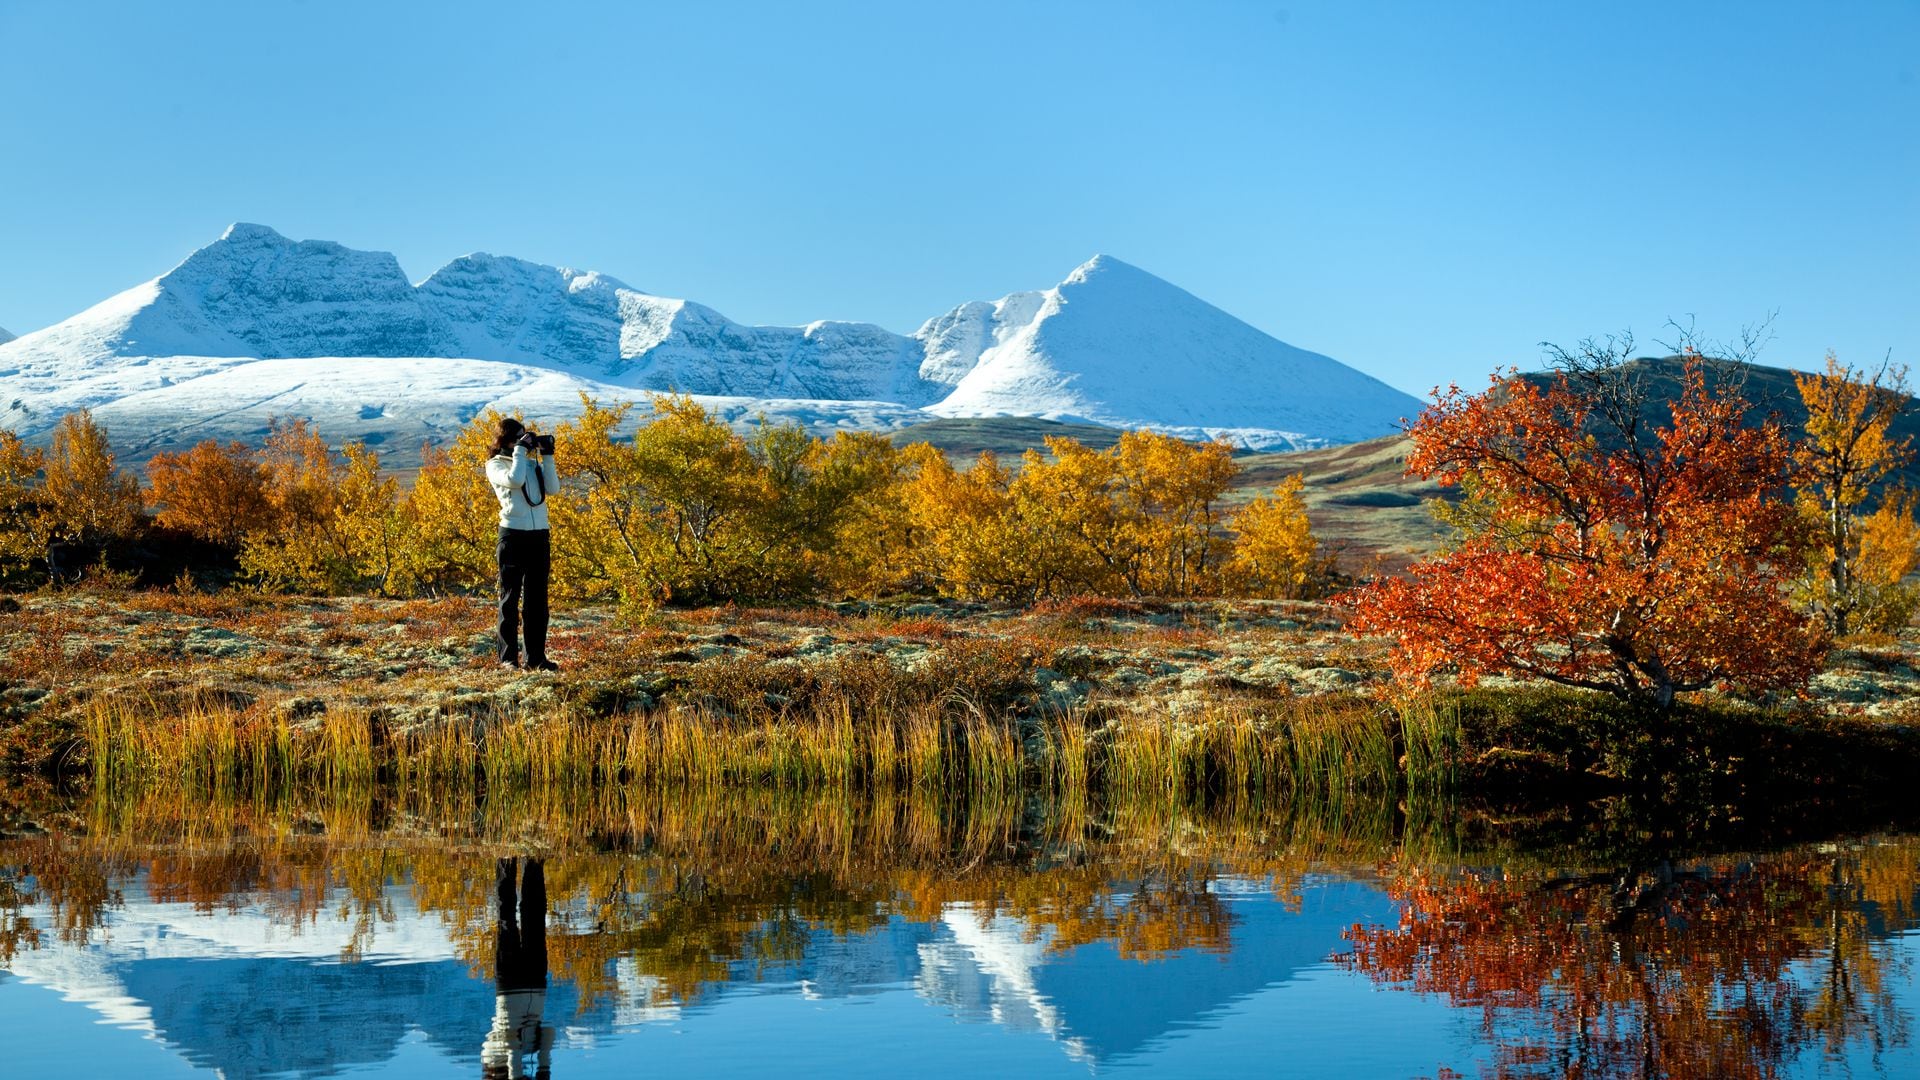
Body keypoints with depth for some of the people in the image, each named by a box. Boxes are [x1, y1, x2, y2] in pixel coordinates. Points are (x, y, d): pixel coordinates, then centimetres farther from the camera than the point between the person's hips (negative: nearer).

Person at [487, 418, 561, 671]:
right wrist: (520, 450, -10)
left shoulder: (532, 462, 14)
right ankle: (508, 657, 3)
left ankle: (535, 656, 10)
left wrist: (546, 456, 0)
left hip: (539, 535, 5)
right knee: (510, 597, 0)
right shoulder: (495, 465, 0)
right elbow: (514, 479, -20)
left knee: (537, 598, 6)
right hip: (513, 534, -5)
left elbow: (553, 488, 3)